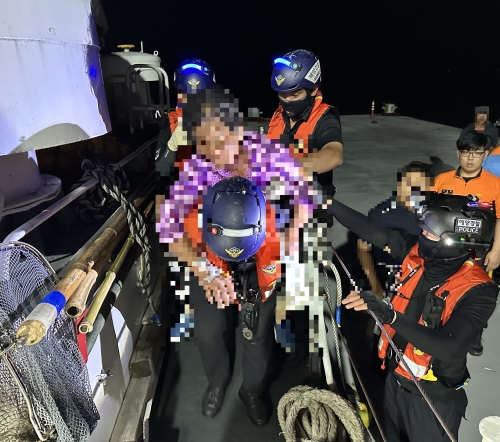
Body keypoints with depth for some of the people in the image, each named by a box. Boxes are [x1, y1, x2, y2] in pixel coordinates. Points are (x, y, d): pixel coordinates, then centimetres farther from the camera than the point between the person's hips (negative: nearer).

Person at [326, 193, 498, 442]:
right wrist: (329, 203, -11)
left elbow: (449, 348, -36)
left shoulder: (477, 291, -26)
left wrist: (391, 316, -47)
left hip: (433, 397, -5)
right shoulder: (416, 253, -12)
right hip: (394, 381, 6)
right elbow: (371, 231, -9)